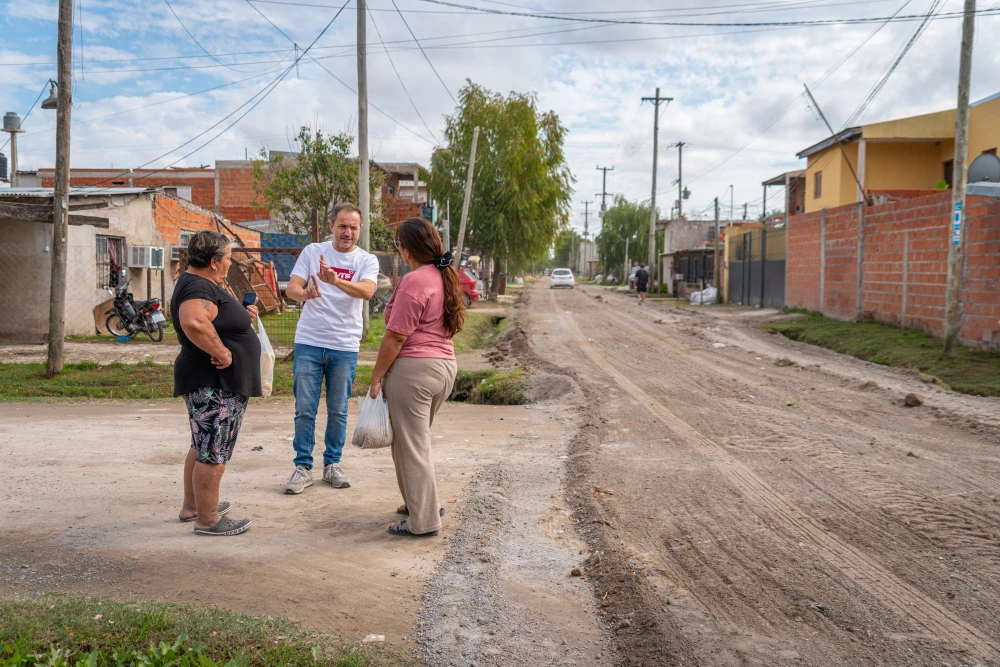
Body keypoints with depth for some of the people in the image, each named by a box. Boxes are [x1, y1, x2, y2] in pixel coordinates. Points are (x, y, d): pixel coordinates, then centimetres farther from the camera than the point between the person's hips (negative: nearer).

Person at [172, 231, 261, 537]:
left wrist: (241, 316, 13)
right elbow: (193, 322, -40)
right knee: (214, 453, -3)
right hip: (215, 383, -11)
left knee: (203, 447, 21)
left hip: (209, 382, 11)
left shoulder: (195, 283, 15)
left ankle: (191, 506, 33)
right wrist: (221, 352, -29)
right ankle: (207, 519, 5)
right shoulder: (199, 288, -19)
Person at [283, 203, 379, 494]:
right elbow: (291, 289, -6)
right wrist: (305, 293, -30)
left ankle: (332, 464, 24)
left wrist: (335, 281, -38)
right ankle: (303, 468, 13)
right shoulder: (312, 251, 3)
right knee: (304, 410, 3)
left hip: (345, 347, 0)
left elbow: (367, 292, -21)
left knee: (338, 412, 10)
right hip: (308, 342, 0)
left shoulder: (367, 260, 0)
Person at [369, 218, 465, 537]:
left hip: (414, 368, -9)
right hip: (446, 365, 9)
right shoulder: (446, 277, 12)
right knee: (415, 439, 22)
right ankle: (420, 502, 32)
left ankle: (423, 521, 8)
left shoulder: (414, 281, -16)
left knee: (410, 445, 1)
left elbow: (396, 337, -17)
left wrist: (377, 376, -10)